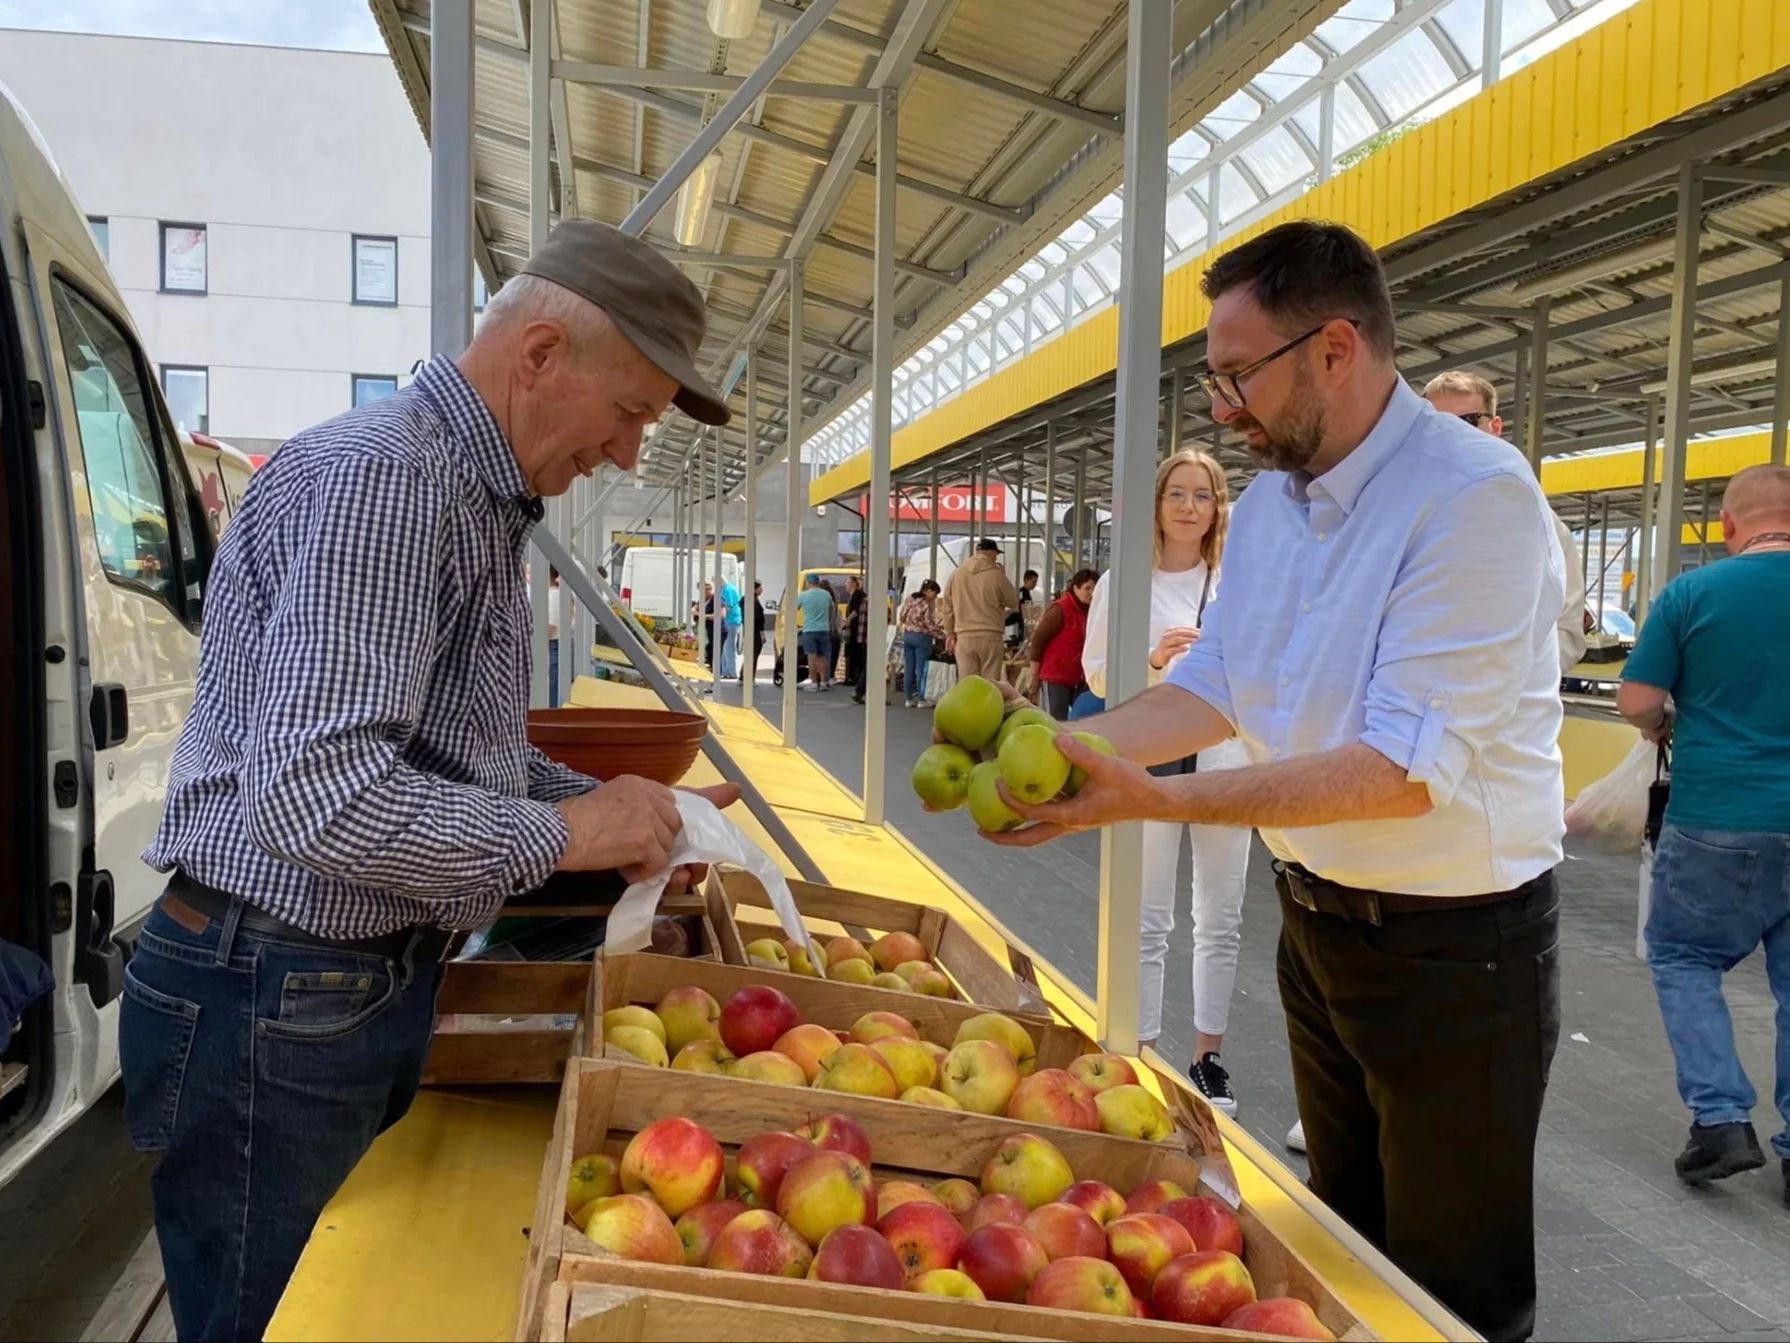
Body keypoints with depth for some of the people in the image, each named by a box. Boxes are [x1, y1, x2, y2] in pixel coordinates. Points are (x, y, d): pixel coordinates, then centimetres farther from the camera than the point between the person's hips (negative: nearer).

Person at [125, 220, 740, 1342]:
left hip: (381, 982, 10)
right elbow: (315, 791, -31)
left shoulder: (481, 500, 12)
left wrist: (621, 810, 4)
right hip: (278, 997, -9)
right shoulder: (382, 474, -21)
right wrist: (566, 833, -19)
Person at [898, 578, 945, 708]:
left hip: (907, 635, 6)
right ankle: (921, 700, 3)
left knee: (908, 669, 8)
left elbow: (903, 616, 9)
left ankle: (909, 699, 11)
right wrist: (942, 635, -5)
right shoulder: (928, 604, -13)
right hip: (921, 637, -6)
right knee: (921, 669, -1)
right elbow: (929, 625, -14)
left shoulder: (910, 599, 6)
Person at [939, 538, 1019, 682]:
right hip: (990, 637, -3)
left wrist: (950, 634, 19)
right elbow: (1013, 602, 5)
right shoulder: (996, 574, -6)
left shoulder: (956, 574, 6)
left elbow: (947, 607, 10)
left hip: (964, 637, 3)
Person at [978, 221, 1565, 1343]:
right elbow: (1215, 685, 2)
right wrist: (1063, 743, -14)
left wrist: (1157, 801, -33)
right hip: (1317, 914, 8)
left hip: (1453, 943, -7)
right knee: (1346, 1238, 24)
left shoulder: (1474, 495, -24)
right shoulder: (1269, 502, 4)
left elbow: (1409, 769, -30)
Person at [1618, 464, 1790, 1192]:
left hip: (1718, 818, -3)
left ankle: (1721, 1119, 6)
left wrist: (1666, 728, 15)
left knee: (1683, 956, 15)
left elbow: (1636, 702, -6)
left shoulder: (1691, 592, -7)